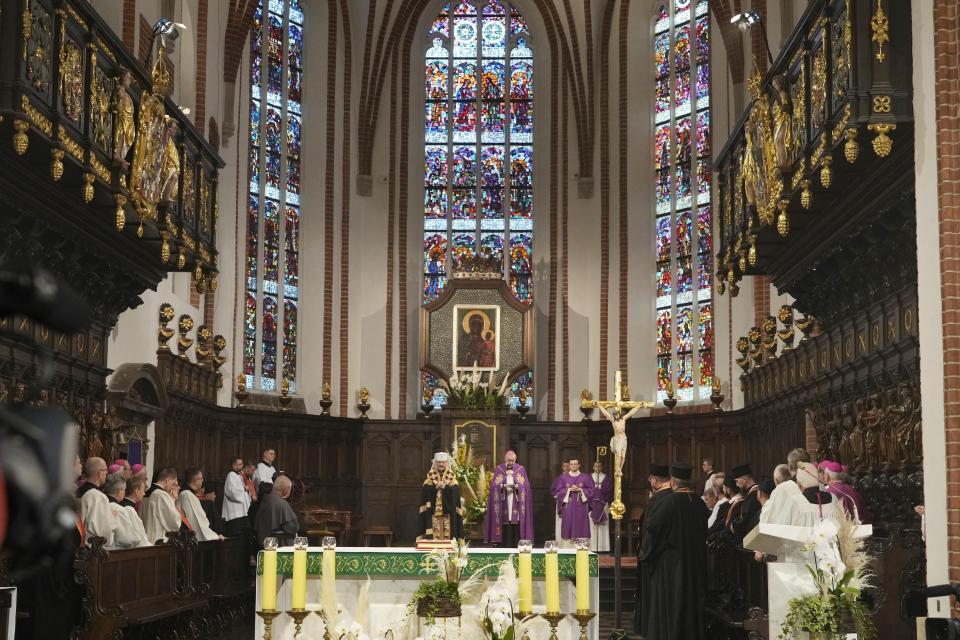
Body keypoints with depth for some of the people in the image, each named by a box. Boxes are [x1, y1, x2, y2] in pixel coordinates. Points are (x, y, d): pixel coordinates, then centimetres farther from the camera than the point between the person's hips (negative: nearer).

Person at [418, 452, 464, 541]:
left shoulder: (451, 476, 8)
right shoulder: (430, 475, 9)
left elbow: (455, 490, -6)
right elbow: (425, 490, -5)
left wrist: (445, 487, -19)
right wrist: (435, 487, -19)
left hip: (448, 511, 0)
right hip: (433, 511, 0)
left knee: (448, 533, -5)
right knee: (433, 534, -7)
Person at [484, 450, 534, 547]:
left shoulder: (521, 470, 8)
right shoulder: (498, 469, 8)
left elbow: (526, 486, 3)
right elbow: (493, 485, 2)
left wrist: (517, 487, -16)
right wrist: (502, 486, -17)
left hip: (516, 505, 0)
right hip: (503, 505, 0)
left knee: (516, 528, -5)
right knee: (505, 528, -4)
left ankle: (516, 548, -1)